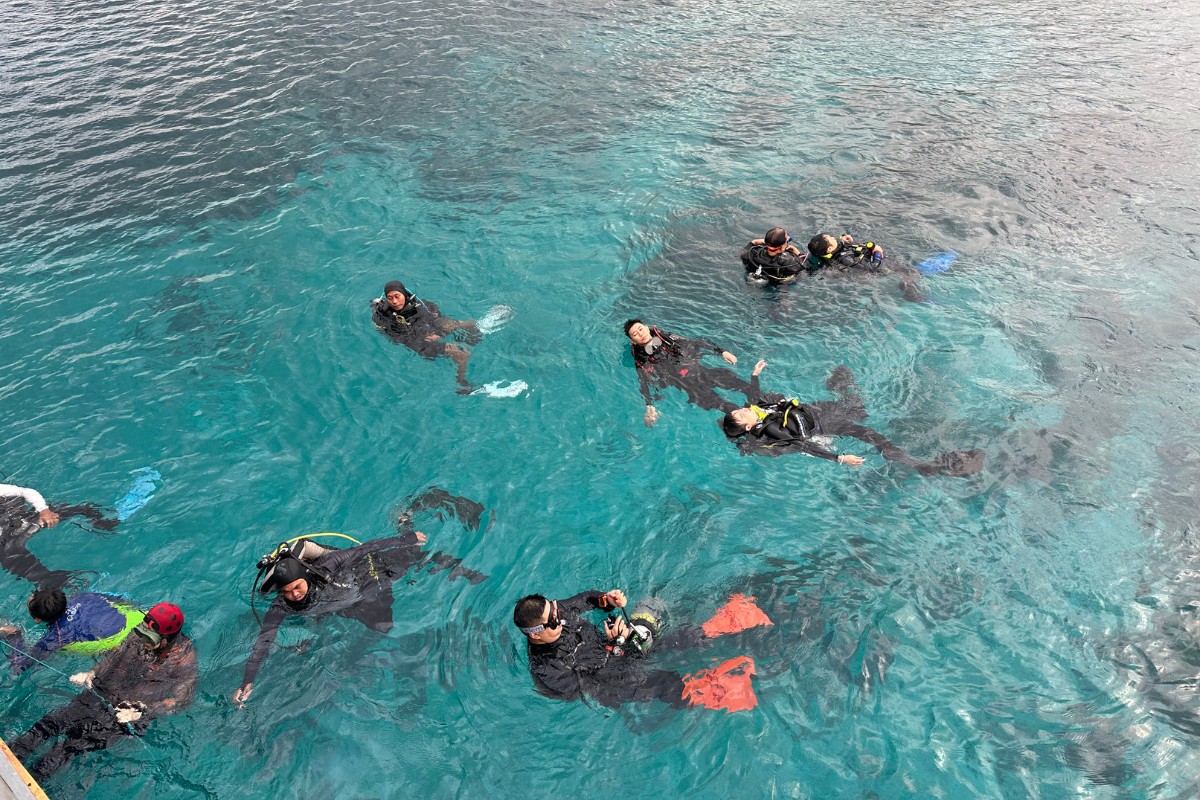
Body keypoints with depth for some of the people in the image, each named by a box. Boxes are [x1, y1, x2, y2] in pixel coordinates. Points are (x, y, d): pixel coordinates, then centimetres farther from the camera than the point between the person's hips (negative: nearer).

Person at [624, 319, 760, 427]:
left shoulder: (666, 338, 15)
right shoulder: (641, 360, 3)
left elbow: (694, 343, 18)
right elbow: (644, 384, -7)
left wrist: (721, 352, 11)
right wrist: (649, 407, -26)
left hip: (700, 371, 5)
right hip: (684, 383, -5)